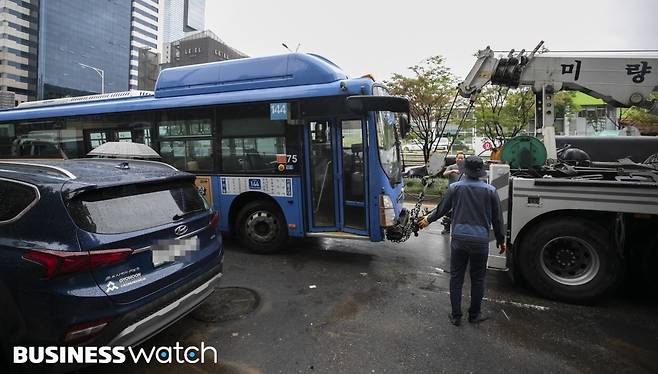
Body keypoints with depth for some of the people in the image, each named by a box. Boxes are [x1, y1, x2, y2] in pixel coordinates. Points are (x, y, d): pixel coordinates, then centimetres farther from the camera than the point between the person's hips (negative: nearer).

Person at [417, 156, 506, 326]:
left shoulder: (455, 188, -3)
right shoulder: (490, 190, -2)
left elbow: (441, 209, 7)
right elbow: (497, 218, 5)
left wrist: (428, 219, 26)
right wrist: (501, 240, 18)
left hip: (459, 239, 0)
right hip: (481, 240, 0)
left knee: (456, 278, 11)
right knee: (477, 279, 16)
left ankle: (456, 316, 19)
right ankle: (474, 315, 30)